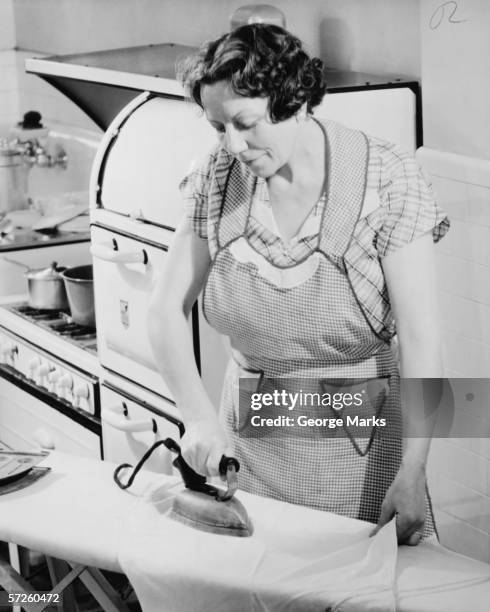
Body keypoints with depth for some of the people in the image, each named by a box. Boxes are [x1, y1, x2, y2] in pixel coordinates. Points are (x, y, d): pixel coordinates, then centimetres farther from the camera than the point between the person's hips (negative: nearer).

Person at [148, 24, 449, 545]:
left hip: (360, 437, -3)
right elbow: (167, 309, 0)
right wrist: (200, 418, -15)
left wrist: (411, 476, -21)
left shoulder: (386, 180, -16)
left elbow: (420, 339, -17)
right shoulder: (218, 178, -6)